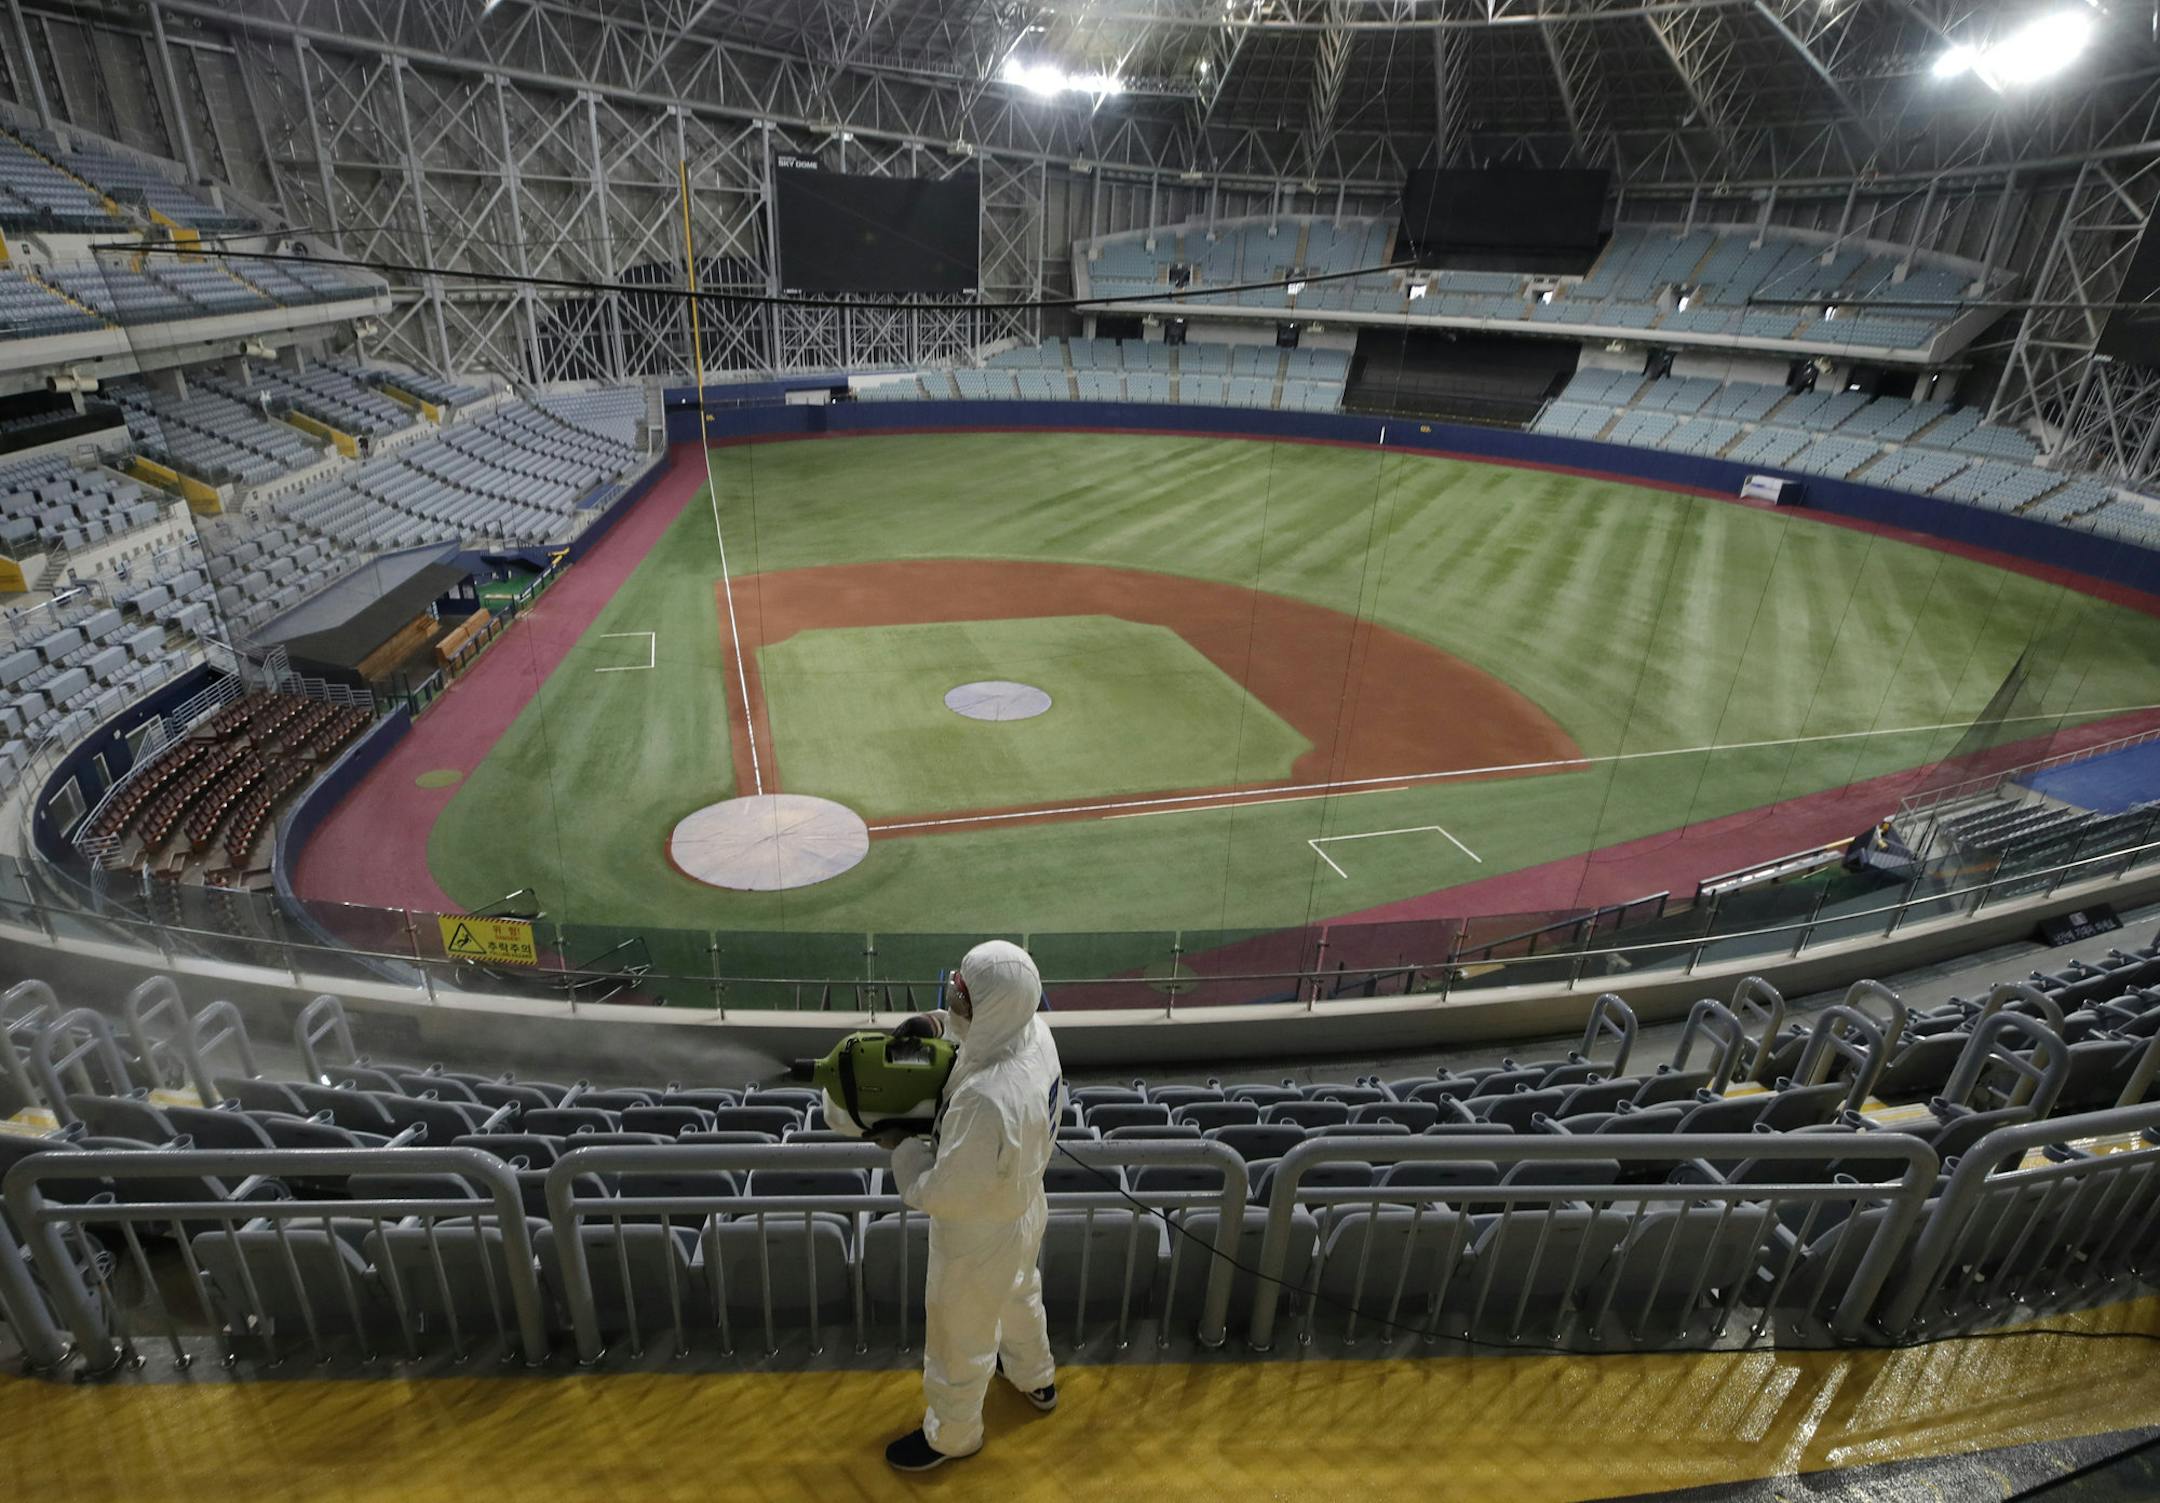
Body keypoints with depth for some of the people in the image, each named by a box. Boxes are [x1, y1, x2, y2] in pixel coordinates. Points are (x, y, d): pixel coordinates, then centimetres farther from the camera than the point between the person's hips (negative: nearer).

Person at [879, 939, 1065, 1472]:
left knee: (959, 1339, 22)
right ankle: (1035, 1378, 64)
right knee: (1020, 1294, 36)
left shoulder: (986, 1100, -45)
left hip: (980, 1237, -8)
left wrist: (900, 1144, -17)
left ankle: (951, 1436, 51)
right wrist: (938, 1022, -13)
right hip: (1024, 1205, 8)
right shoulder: (1035, 1030, -21)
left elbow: (941, 1194, -33)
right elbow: (988, 1024, 5)